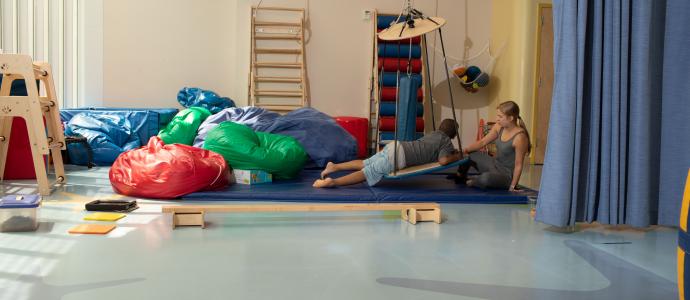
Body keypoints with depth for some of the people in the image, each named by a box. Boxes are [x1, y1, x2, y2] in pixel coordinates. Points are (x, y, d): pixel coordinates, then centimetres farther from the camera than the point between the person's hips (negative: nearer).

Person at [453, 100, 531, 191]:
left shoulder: (519, 137, -26)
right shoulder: (499, 127, -5)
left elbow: (518, 165, -21)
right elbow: (482, 142, 3)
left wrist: (512, 187, -20)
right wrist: (465, 150, -11)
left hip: (506, 176, -8)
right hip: (494, 165, 8)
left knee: (486, 178, -38)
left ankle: (470, 181, -4)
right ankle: (459, 177, 30)